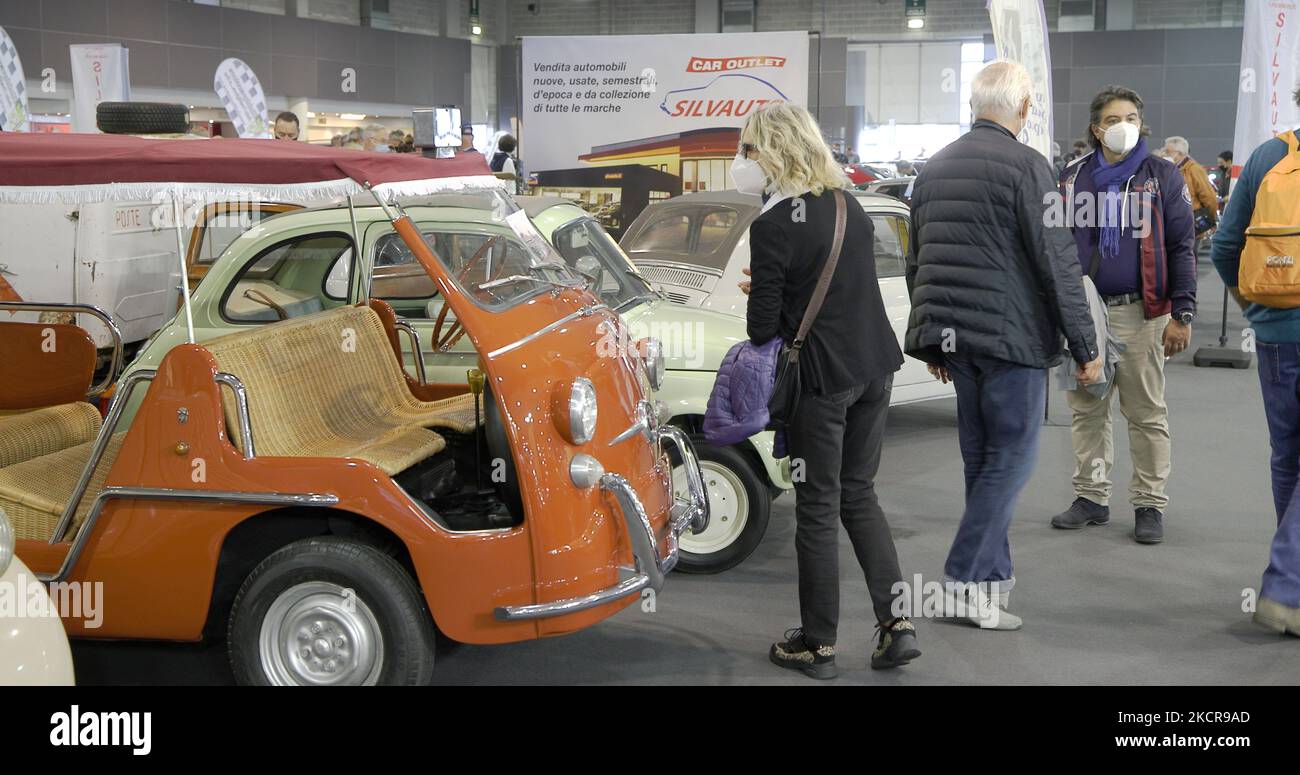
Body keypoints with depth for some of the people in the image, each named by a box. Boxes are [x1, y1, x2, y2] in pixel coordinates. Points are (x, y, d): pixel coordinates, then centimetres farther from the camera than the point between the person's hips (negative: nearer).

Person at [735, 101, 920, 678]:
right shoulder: (848, 205, 6)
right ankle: (897, 623, 12)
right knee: (859, 494, 17)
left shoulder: (773, 225, -17)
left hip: (821, 378, -7)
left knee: (818, 508, 5)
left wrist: (759, 297, 8)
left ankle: (818, 645, 16)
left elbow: (764, 326, -13)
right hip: (874, 368, 7)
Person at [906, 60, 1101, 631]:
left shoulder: (935, 167, 13)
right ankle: (964, 582, -3)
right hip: (1011, 335, -7)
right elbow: (1058, 265, -12)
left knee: (980, 458, 14)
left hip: (953, 332, 7)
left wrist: (931, 340, 27)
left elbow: (916, 262, 20)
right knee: (1011, 459, -1)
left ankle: (993, 573, 19)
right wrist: (1085, 347, -6)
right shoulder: (1026, 166, -10)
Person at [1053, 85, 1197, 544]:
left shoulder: (1162, 176, 2)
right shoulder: (1074, 178, 10)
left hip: (1140, 313, -3)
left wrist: (1182, 315, -7)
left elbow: (1181, 248, 0)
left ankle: (1150, 505, 10)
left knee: (1147, 414, 2)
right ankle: (1091, 498, 18)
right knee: (1086, 411, 8)